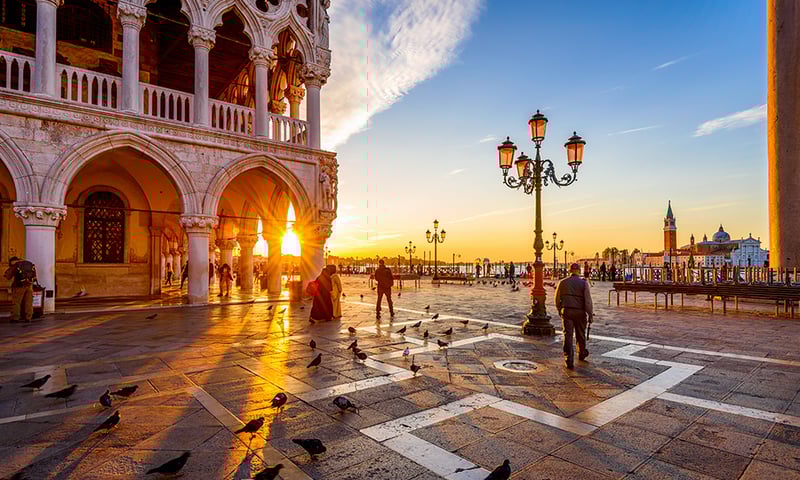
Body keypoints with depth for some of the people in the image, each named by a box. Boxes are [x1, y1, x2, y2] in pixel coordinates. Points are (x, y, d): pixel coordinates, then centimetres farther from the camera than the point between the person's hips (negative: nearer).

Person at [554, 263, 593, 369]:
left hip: (566, 311, 0)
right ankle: (581, 354, 40)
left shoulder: (562, 282, 1)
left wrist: (560, 310, 21)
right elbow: (588, 300, -10)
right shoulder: (584, 283, -6)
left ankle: (569, 360, -7)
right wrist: (590, 314, -4)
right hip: (580, 312, 0)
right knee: (580, 334, 18)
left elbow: (557, 299, 7)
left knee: (567, 335, -1)